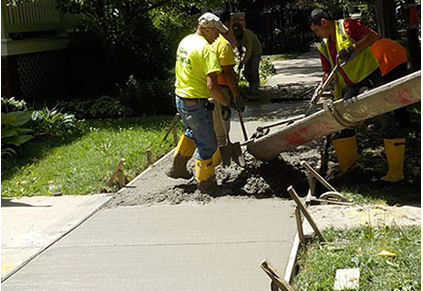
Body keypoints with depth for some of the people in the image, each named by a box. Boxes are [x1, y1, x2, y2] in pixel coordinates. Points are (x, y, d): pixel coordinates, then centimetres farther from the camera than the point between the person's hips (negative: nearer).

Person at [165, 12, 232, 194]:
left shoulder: (185, 41, 7)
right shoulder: (207, 50, -21)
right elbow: (211, 86, -27)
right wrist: (226, 103, -13)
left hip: (180, 97, 9)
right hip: (196, 103, -9)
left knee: (193, 133, 31)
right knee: (206, 145, 5)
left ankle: (177, 167, 38)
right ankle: (205, 183, 17)